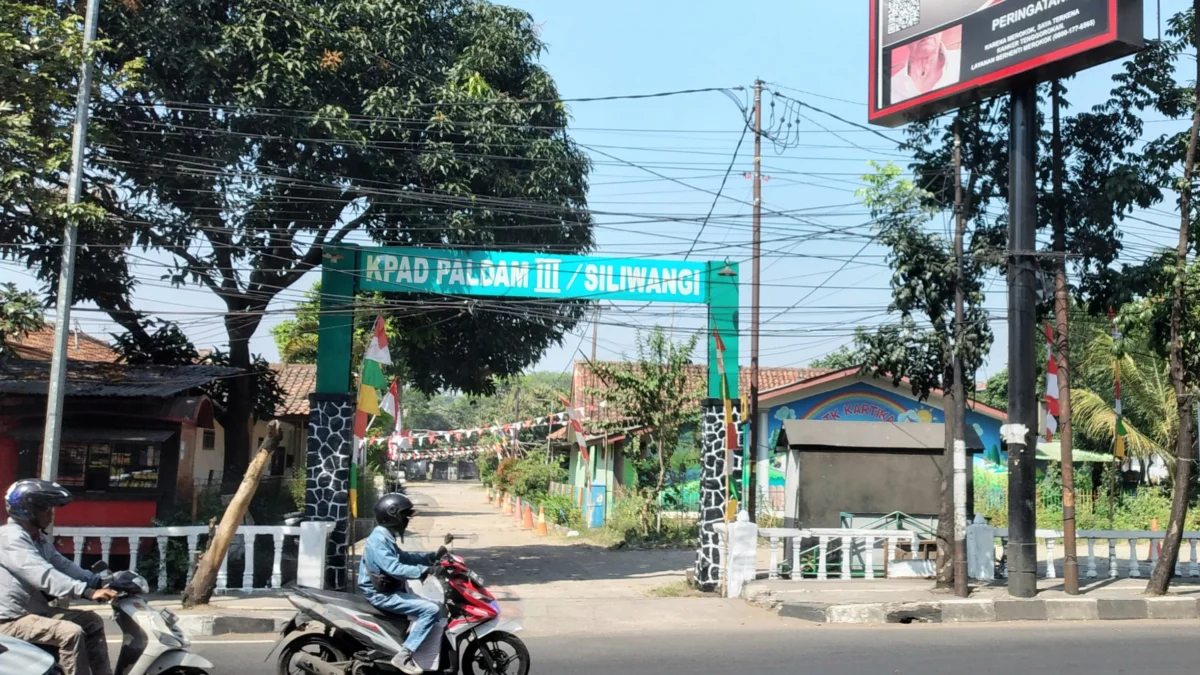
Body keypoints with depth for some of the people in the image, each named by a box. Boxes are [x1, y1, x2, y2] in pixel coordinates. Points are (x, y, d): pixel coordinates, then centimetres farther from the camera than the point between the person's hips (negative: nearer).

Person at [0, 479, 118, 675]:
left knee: (92, 621, 8)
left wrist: (99, 581, -5)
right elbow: (44, 575, -32)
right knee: (71, 633, -26)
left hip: (37, 610, 10)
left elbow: (63, 566, 10)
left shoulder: (40, 539, 13)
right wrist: (87, 591, -39)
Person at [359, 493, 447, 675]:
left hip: (388, 590, 11)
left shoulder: (386, 536, 11)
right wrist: (424, 570, -34)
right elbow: (394, 568, -33)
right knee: (431, 610, -19)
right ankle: (403, 656, -19)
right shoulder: (379, 539, -21)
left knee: (428, 605, 21)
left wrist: (433, 557, 11)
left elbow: (404, 558, 22)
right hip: (381, 594, -11)